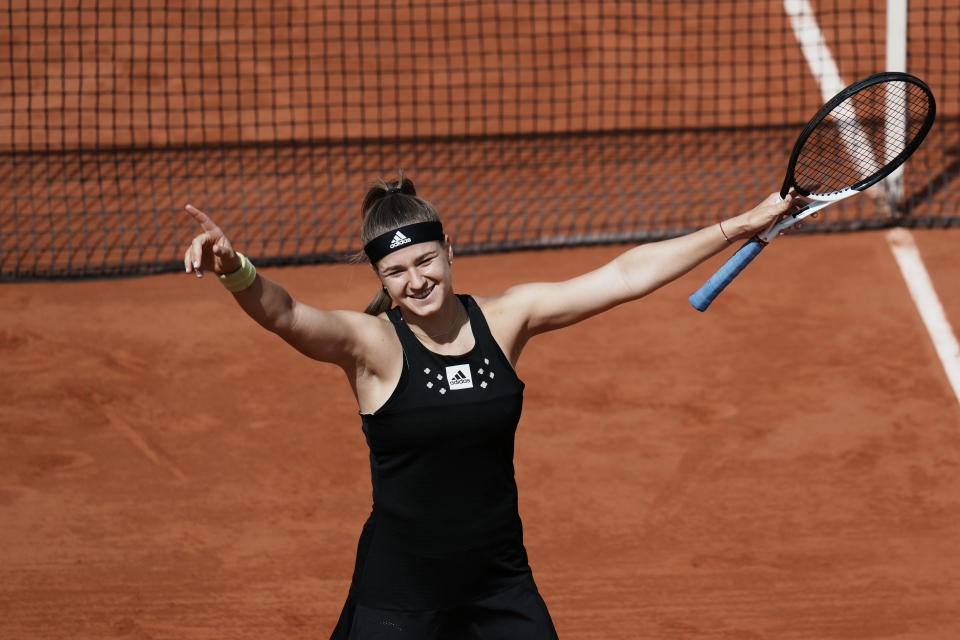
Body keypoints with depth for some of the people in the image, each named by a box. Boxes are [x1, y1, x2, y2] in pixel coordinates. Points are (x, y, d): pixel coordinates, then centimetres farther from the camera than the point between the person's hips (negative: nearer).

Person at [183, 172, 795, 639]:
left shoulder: (504, 318, 0)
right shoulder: (371, 343, -12)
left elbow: (624, 276, 4)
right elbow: (285, 314, -30)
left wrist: (738, 228, 5)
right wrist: (234, 268, -51)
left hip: (501, 583, 4)